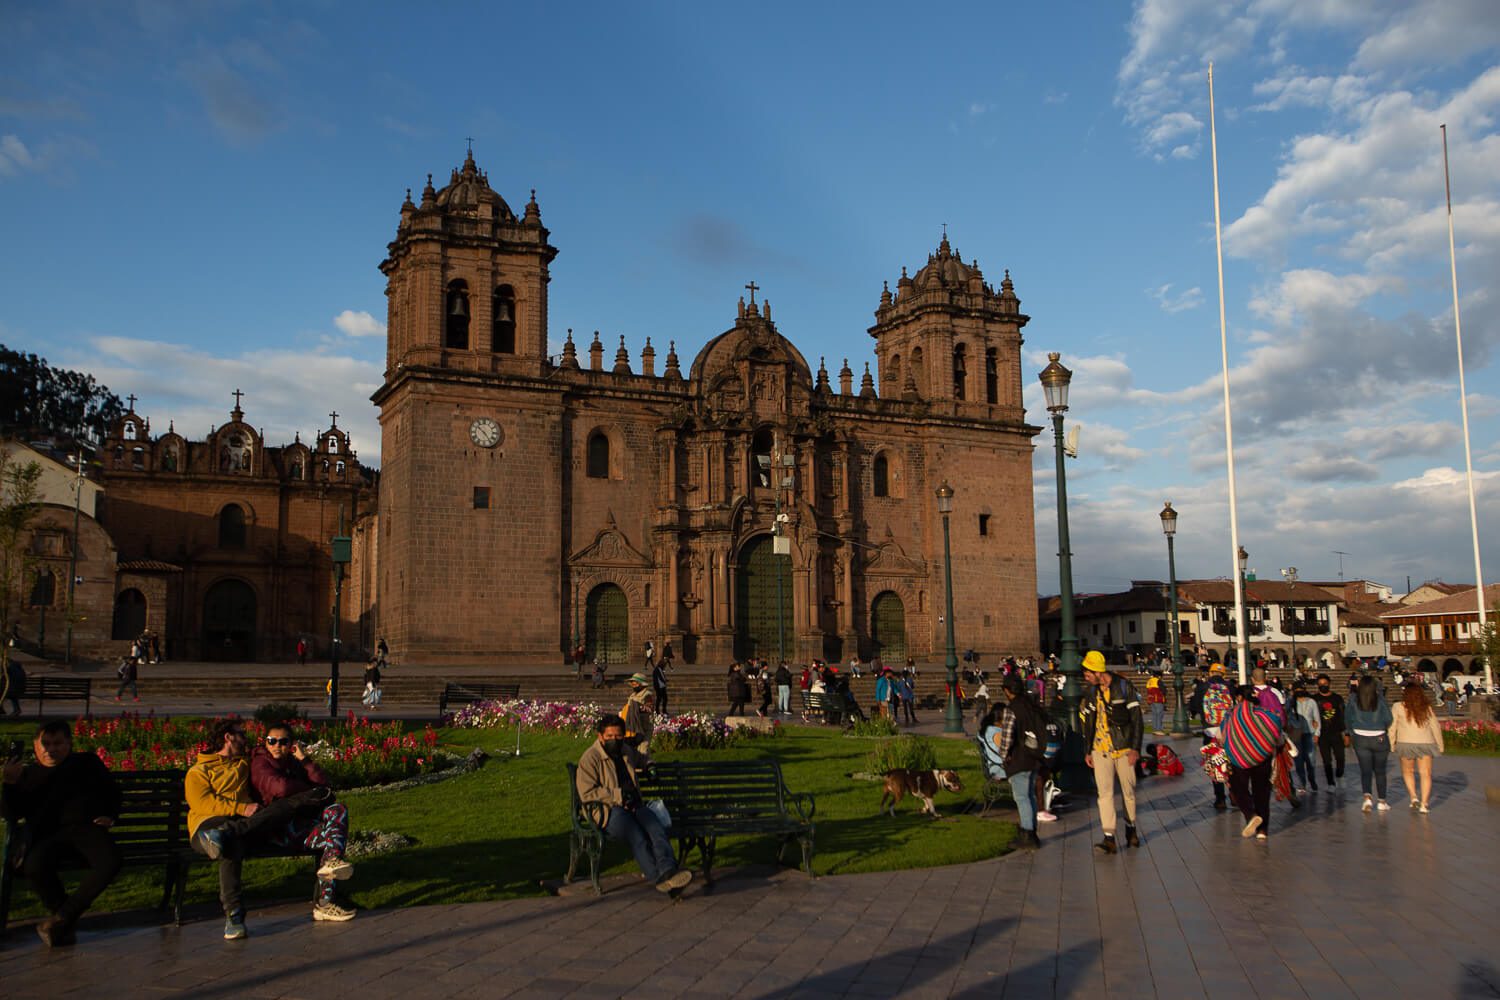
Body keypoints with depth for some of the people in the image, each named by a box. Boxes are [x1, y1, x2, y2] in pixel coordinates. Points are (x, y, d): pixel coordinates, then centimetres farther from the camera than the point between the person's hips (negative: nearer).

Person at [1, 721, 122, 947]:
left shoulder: (86, 763, 27)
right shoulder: (27, 774, 26)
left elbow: (111, 791, 28)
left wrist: (110, 815, 8)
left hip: (87, 827, 0)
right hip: (50, 834, 0)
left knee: (110, 862, -34)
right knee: (34, 867, -36)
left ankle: (59, 919, -25)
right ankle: (67, 922, -15)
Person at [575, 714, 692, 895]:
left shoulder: (626, 751, 22)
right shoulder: (590, 758, -2)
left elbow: (641, 758, 49)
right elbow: (586, 794, -12)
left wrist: (649, 766, 27)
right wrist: (618, 794, -13)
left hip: (633, 806, 6)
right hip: (608, 811, -6)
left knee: (656, 828, -29)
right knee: (638, 837, -35)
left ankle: (667, 870, -48)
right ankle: (658, 878, -41)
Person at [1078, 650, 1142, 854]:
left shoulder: (1124, 687, -5)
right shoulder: (1093, 693, 9)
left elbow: (1136, 719, -5)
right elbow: (1088, 722, 17)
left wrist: (1135, 748, -10)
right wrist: (1088, 750, 16)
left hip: (1123, 749, -3)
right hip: (1101, 750, 3)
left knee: (1128, 791, 9)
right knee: (1105, 792, -7)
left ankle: (1131, 828, 30)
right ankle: (1109, 838, -10)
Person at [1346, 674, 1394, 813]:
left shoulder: (1354, 700, -5)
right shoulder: (1380, 699, -10)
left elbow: (1347, 717, 3)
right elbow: (1388, 719, -11)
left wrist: (1350, 732, 19)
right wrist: (1385, 729, 11)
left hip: (1360, 739, 0)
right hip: (1379, 739, 0)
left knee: (1365, 770, 4)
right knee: (1380, 771, 14)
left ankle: (1367, 797, -17)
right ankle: (1381, 801, 21)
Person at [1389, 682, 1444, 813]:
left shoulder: (1398, 708, -1)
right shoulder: (1427, 708, 5)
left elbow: (1392, 727, -1)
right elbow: (1436, 727, 8)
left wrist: (1392, 745, 7)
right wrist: (1440, 745, 17)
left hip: (1406, 743, -1)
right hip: (1425, 743, 1)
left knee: (1408, 772, 17)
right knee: (1425, 774, 4)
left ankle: (1413, 797, 2)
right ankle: (1423, 804, -3)